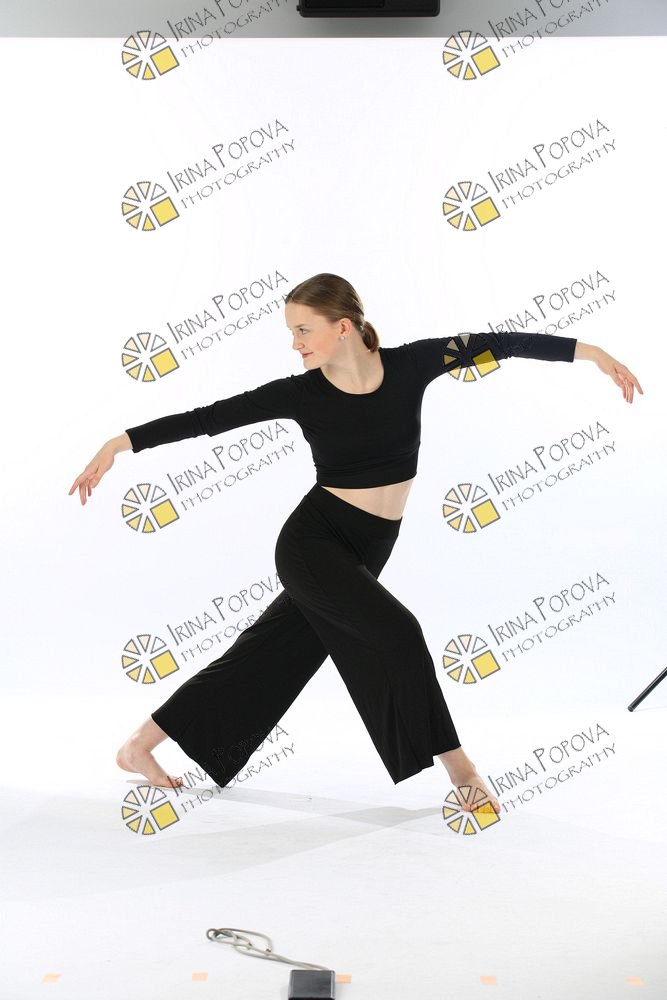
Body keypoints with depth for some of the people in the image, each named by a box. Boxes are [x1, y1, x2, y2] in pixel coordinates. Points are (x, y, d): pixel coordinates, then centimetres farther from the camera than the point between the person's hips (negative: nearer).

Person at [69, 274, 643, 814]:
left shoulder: (410, 365, -5)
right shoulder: (300, 392, -9)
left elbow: (499, 343, -4)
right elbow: (207, 418, -7)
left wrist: (592, 352, -6)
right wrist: (120, 443, -9)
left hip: (363, 553, 4)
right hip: (312, 541, -3)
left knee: (270, 655, 12)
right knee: (397, 633, -22)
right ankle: (458, 766, -4)